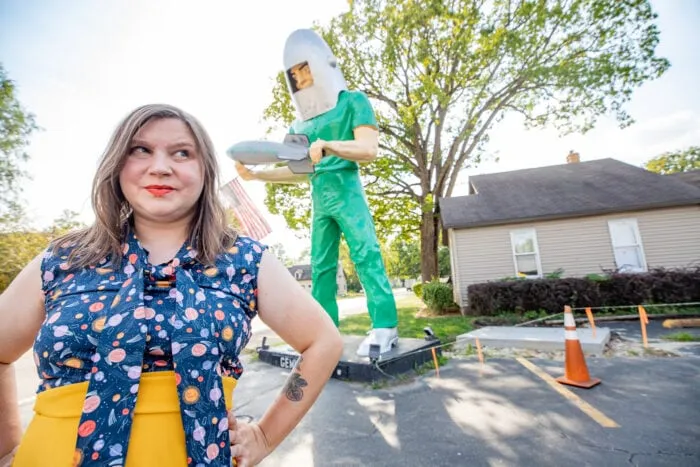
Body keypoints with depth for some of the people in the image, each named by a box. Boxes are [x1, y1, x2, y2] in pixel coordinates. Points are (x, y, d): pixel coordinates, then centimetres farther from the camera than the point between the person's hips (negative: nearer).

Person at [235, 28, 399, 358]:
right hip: (318, 199, 7)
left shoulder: (353, 101, 3)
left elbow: (369, 149, -10)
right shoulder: (302, 122, 19)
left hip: (346, 189, -6)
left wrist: (328, 145, -25)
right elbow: (299, 172, 20)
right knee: (321, 266, 5)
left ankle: (385, 327, -9)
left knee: (365, 254, -13)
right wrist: (256, 174, 12)